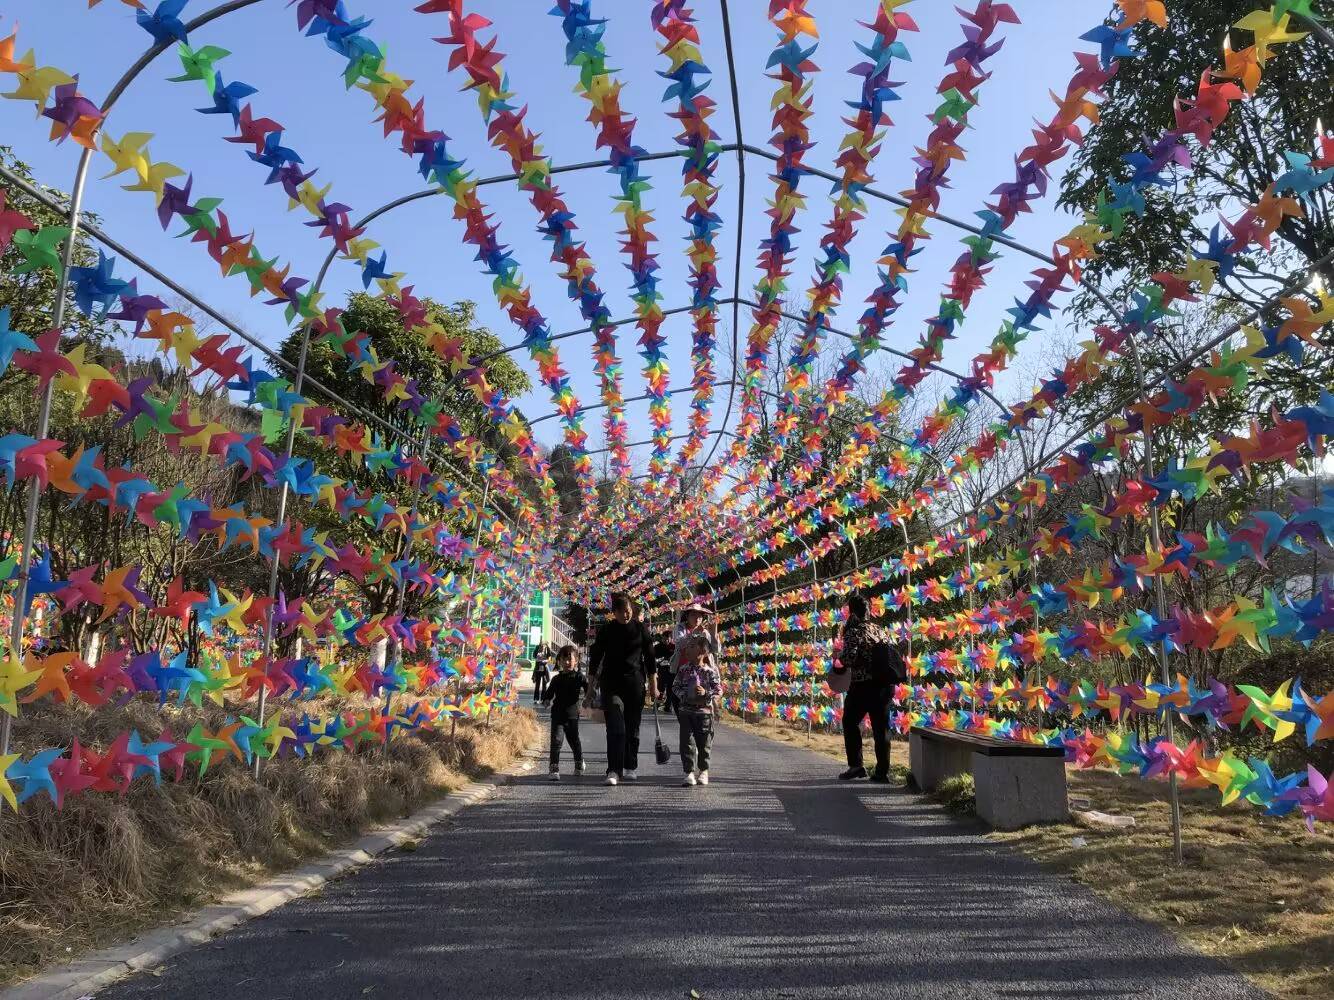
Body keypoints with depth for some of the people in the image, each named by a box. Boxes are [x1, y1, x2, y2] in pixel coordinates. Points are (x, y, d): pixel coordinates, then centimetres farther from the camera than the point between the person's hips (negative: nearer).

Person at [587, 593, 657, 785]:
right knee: (615, 728, -11)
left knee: (632, 727, 7)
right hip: (611, 684, -1)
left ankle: (630, 767, 22)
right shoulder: (606, 630, 1)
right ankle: (613, 771, -13)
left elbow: (650, 658, 6)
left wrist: (653, 686, 3)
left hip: (635, 683, 1)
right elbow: (595, 657, 7)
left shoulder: (640, 629, 1)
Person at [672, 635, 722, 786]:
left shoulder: (710, 670, -5)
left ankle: (703, 771, 27)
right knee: (687, 742, -4)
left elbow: (719, 691, -5)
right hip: (685, 710, 2)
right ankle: (690, 772, 1)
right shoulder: (683, 669, 3)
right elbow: (676, 686, 5)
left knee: (704, 743, 9)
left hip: (705, 711, -2)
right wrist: (685, 696, -10)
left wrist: (706, 693, -20)